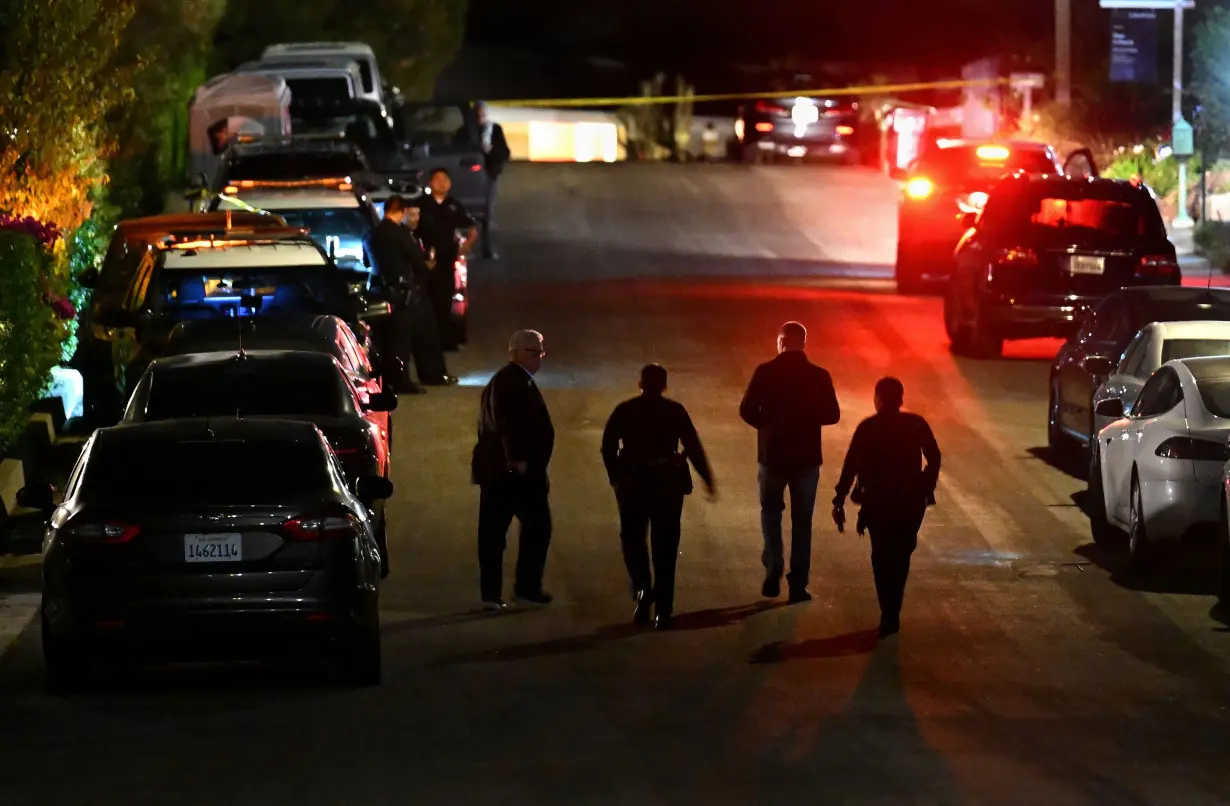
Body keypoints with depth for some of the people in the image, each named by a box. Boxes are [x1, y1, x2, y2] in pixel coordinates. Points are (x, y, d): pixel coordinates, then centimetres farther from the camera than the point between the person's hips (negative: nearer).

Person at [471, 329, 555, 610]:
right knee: (536, 526, 1)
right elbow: (511, 424, -22)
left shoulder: (497, 382, 19)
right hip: (520, 470, -9)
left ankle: (491, 592, 5)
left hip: (493, 469, 9)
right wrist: (519, 460, -21)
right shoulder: (519, 382, -12)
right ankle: (527, 587, 1)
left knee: (492, 532, 5)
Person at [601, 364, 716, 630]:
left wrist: (616, 478, 11)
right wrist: (707, 478, 4)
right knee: (665, 546, 6)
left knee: (633, 538, 16)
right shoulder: (675, 411, -2)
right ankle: (663, 611, 4)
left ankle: (642, 588, -10)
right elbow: (693, 447, -5)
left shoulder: (624, 411, 0)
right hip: (668, 483, 0)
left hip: (633, 482, 0)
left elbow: (608, 447, -2)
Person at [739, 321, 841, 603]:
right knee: (802, 519, 11)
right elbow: (832, 415, -3)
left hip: (773, 454, -1)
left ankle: (773, 568, 1)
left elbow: (747, 411, -10)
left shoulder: (765, 372, -10)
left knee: (771, 512, 19)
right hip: (806, 456, 1)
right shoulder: (818, 376, -7)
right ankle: (798, 584, 9)